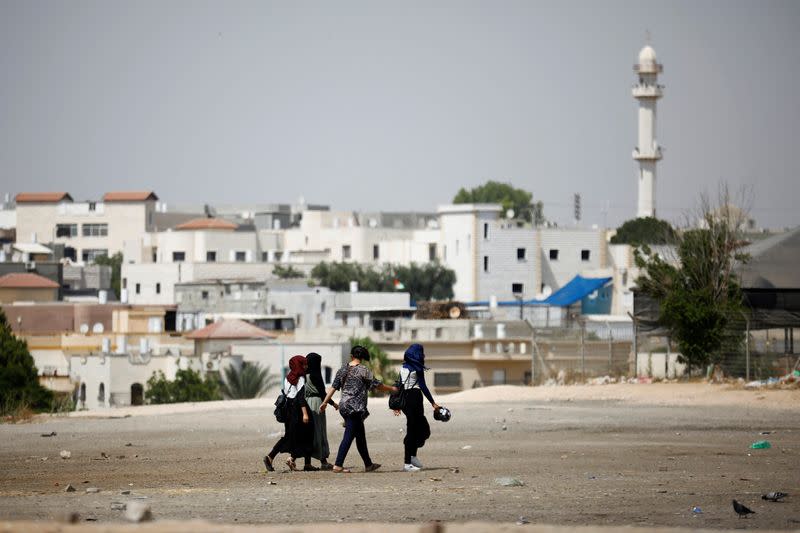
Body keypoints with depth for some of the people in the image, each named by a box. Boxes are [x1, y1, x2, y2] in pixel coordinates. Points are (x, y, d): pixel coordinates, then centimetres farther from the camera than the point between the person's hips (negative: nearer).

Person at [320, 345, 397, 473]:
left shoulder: (343, 370, 8)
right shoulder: (363, 370, -9)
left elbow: (333, 387, 7)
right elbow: (377, 385, -4)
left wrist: (325, 402, 12)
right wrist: (392, 389, 11)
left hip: (344, 406, 7)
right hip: (356, 408, -7)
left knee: (360, 436, 15)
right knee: (348, 437, -7)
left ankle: (368, 464, 22)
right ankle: (338, 465, -12)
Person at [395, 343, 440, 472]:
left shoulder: (404, 368, 13)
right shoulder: (417, 368, -9)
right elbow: (423, 386, -12)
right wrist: (433, 403, -10)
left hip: (404, 399, 8)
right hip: (414, 398, -8)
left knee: (423, 428, 16)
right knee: (412, 430, -4)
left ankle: (411, 456, 12)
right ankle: (407, 463, -4)